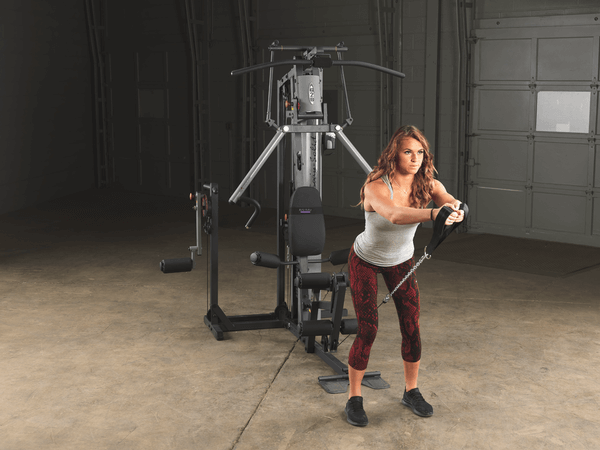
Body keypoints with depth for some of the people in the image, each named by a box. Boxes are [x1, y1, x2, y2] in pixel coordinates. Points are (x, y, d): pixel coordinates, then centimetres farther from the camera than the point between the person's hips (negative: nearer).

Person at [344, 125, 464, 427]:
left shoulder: (427, 185, -19)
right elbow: (395, 215, -54)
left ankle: (411, 392, 21)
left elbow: (452, 203, -36)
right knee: (367, 330, -9)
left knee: (412, 326, 1)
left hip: (401, 261, 4)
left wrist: (455, 208, -60)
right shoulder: (376, 186, -34)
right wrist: (434, 214, -70)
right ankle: (354, 399, 7)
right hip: (365, 261, -4)